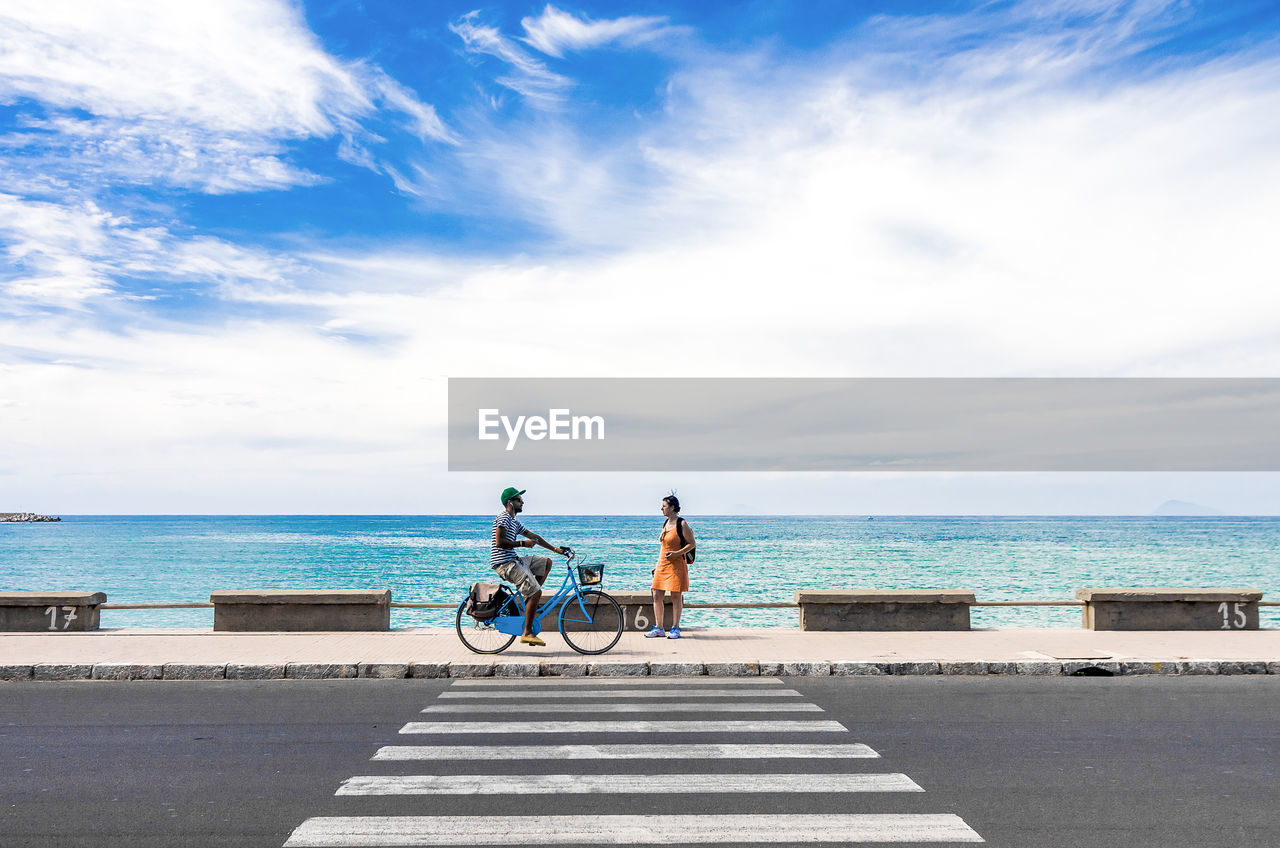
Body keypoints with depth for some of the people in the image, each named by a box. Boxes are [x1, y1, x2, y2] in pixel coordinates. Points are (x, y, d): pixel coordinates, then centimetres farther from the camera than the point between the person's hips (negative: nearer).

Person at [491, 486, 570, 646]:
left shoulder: (514, 521, 20)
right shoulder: (503, 518, -11)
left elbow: (533, 536, 23)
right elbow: (499, 542, -22)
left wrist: (555, 549, 20)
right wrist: (522, 543, -17)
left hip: (513, 560, 10)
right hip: (504, 563, -10)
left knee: (546, 562, 14)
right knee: (536, 593, -14)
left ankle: (530, 599, 9)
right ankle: (527, 634, -12)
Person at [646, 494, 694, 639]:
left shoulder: (682, 524, -9)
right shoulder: (666, 523, 13)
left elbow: (692, 544, -9)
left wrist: (676, 553, -20)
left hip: (677, 564, -7)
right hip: (662, 564, 7)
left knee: (676, 596, -1)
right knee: (657, 596, 4)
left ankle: (675, 628, 6)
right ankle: (658, 628, 11)